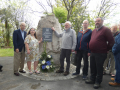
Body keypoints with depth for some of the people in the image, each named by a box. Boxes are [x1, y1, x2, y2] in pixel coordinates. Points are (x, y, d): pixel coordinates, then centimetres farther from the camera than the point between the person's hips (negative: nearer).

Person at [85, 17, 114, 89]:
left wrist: (106, 49, -3)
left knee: (99, 68, 4)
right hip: (92, 53, 8)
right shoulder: (94, 31, 15)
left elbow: (111, 41, -10)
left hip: (100, 54, -7)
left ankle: (98, 82, 19)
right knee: (92, 67, 16)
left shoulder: (106, 30, -9)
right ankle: (92, 79, 32)